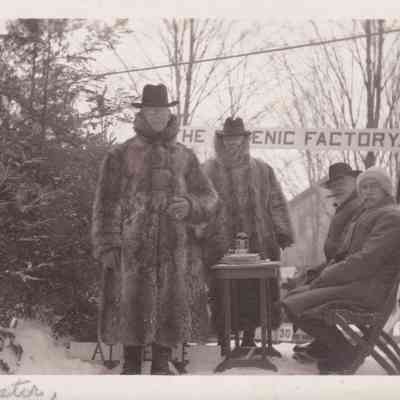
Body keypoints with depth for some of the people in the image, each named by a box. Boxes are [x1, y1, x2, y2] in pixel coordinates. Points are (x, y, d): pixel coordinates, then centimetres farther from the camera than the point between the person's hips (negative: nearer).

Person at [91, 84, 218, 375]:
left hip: (176, 249, 2)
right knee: (131, 304, 0)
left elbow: (209, 197, 13)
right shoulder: (121, 156, 7)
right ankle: (131, 366, 16)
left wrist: (189, 206, -9)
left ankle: (162, 365, 18)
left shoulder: (185, 157, 14)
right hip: (132, 248, -2)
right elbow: (106, 203, 3)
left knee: (173, 305, 3)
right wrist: (107, 244, -5)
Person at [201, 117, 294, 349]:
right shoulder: (208, 171, 6)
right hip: (221, 249, -2)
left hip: (258, 247, 2)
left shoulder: (262, 170, 12)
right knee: (222, 295, -1)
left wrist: (283, 234, 5)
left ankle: (249, 336, 18)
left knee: (255, 293, 4)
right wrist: (201, 234, -7)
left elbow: (277, 204, 12)